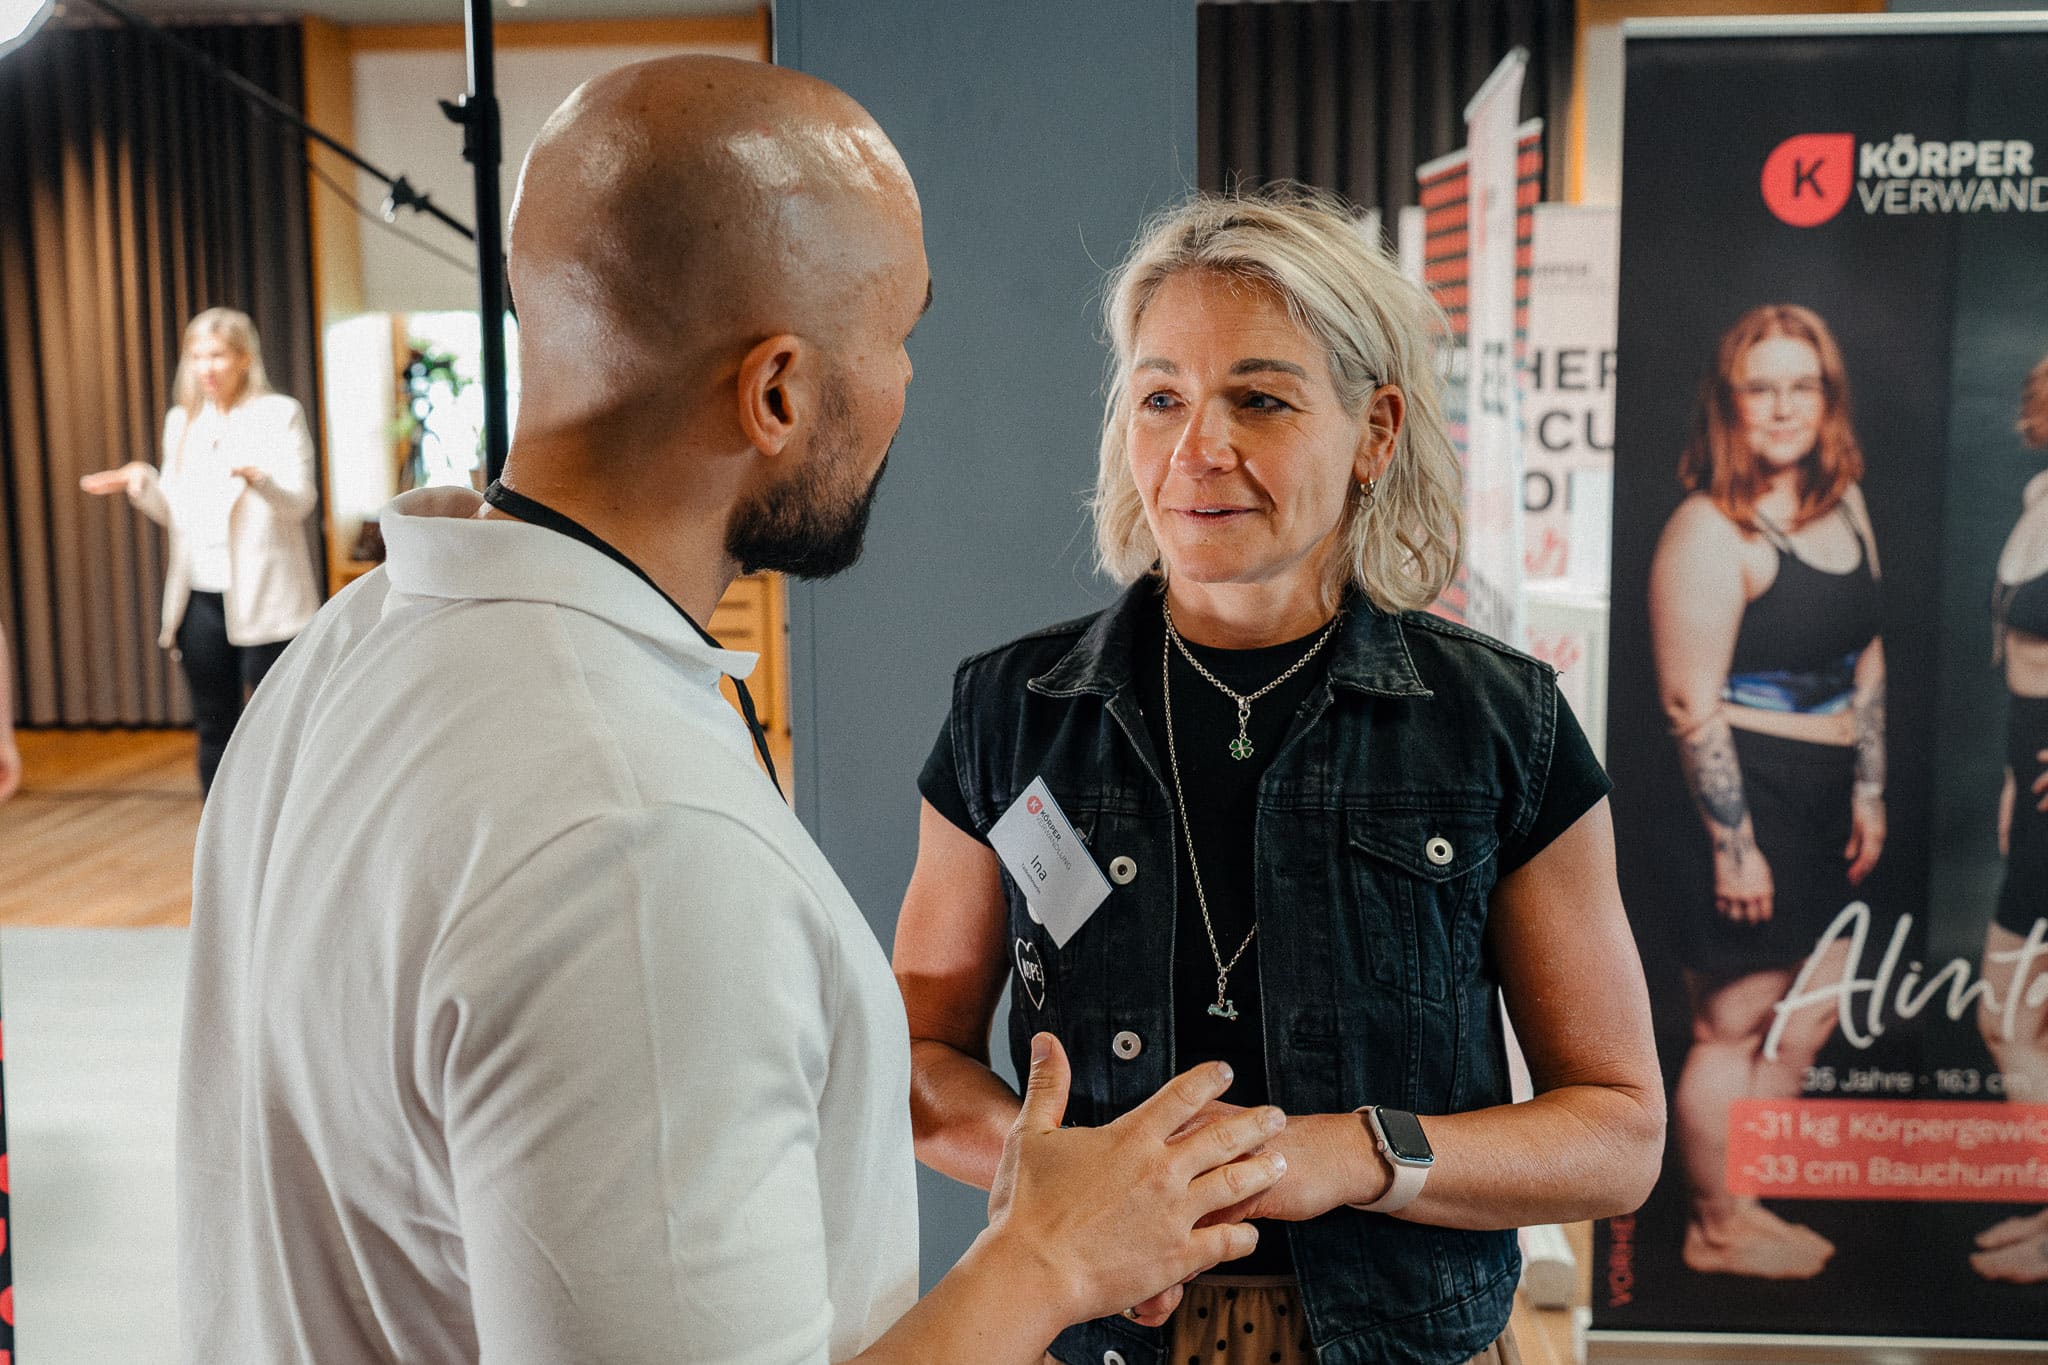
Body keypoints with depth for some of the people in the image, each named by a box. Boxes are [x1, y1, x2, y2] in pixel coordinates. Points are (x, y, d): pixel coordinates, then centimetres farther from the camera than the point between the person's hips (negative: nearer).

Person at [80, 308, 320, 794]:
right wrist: (141, 482, -6)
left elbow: (300, 503, -10)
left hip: (264, 595, -5)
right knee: (215, 729, 10)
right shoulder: (182, 421, 13)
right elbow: (176, 513, 13)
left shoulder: (280, 413, -2)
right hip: (200, 596, 5)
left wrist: (258, 479, -29)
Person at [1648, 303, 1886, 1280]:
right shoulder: (1710, 529, -16)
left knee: (1807, 1019, 17)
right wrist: (1732, 843, -19)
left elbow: (1866, 657, 17)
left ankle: (1740, 1200, 34)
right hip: (1745, 792, -9)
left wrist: (1869, 791, 14)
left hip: (1825, 796, 9)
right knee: (1737, 1025, 4)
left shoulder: (1844, 503, 10)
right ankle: (1716, 1229, 23)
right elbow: (1692, 703, -19)